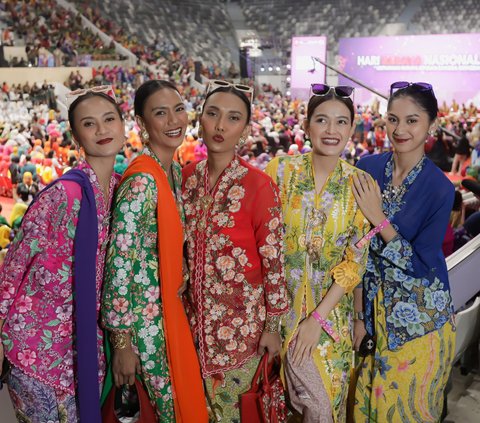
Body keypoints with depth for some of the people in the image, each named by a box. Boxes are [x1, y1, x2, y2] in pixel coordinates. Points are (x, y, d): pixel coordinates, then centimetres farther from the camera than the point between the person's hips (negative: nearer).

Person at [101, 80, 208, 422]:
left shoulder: (175, 170, 4)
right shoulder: (141, 181, -23)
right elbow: (119, 265, -24)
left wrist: (181, 298, 15)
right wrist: (122, 342, -20)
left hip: (171, 307, 8)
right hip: (143, 317, -8)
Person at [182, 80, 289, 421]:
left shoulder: (258, 184, -17)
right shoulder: (187, 176, -2)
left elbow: (273, 259, -13)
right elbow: (181, 244, 8)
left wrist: (272, 325, -9)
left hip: (243, 316, -4)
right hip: (198, 314, 4)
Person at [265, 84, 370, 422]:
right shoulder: (281, 171, -10)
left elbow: (356, 260, -7)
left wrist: (318, 318, -12)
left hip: (334, 306, 2)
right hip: (285, 300, -1)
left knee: (334, 394, 13)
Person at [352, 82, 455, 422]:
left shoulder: (439, 188, -15)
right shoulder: (368, 168, -4)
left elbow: (421, 264, -17)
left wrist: (379, 220, -22)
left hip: (420, 315, -3)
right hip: (375, 304, 4)